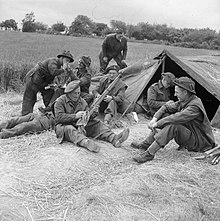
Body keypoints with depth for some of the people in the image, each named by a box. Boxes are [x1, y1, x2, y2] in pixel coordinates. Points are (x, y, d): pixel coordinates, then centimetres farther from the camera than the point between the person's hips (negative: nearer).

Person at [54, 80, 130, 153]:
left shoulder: (82, 102, 11)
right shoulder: (60, 101, -6)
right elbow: (59, 117, -18)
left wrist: (91, 116, -16)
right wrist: (75, 116, -27)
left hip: (80, 126, 6)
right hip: (64, 126, -6)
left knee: (96, 123, -9)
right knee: (70, 130, -39)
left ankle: (114, 138, -31)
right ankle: (87, 143, -68)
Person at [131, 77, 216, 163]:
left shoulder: (195, 106, -27)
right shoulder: (183, 102, 3)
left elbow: (176, 118, -38)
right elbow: (166, 107, 9)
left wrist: (157, 124, -29)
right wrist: (154, 119, -7)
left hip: (199, 142, -9)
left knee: (173, 126, -34)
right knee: (165, 117, 1)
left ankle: (149, 153, -35)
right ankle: (146, 144, 3)